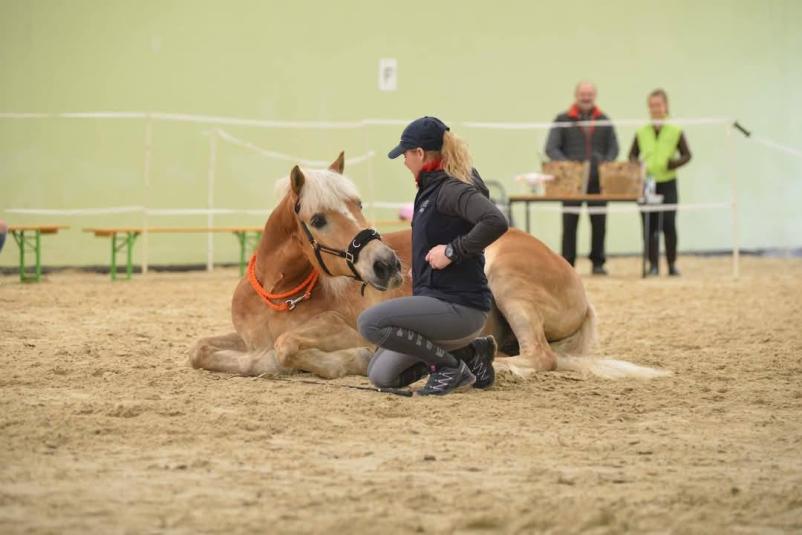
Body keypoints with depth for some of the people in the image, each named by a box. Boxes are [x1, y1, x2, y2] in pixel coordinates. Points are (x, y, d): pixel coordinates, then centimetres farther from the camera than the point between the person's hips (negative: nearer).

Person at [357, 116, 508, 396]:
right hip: (435, 300, 10)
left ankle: (452, 366, -9)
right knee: (381, 376, 11)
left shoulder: (452, 189, -16)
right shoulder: (432, 189, 15)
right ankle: (471, 351, 17)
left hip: (459, 307, -10)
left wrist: (452, 251, -27)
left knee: (369, 322, -23)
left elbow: (495, 222, -33)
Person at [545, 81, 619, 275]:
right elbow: (551, 148, -1)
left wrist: (605, 165, -8)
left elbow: (613, 148, 11)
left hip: (598, 180, 2)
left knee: (599, 222, 2)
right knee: (569, 223, -1)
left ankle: (598, 263, 10)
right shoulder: (563, 120, 6)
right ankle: (567, 264, 4)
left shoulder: (604, 121, 14)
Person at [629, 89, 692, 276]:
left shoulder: (675, 131, 1)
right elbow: (632, 156, 12)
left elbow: (686, 155, 2)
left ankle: (672, 264, 6)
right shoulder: (641, 132, 7)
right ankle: (652, 265, 7)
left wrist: (674, 163, -17)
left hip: (667, 183, -2)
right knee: (649, 225, 0)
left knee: (669, 224, -6)